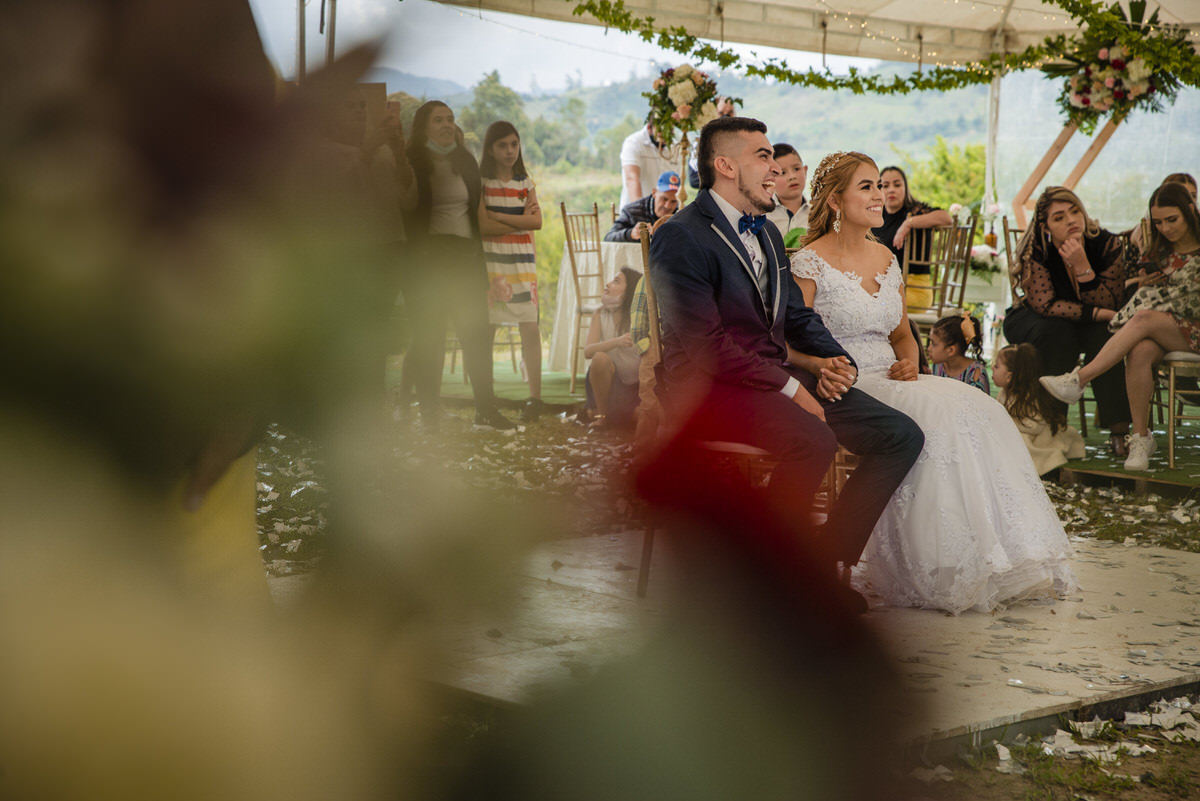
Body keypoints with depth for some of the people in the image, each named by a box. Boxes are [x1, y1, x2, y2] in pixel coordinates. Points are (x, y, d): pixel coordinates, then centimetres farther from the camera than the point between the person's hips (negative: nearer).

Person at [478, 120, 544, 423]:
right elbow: (482, 225, -10)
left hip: (523, 261, 3)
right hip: (490, 260, -3)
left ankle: (535, 397, -1)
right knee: (486, 329, -4)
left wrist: (497, 216, -8)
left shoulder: (525, 181, 13)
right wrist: (520, 221, -3)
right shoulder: (480, 181, 2)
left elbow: (536, 221, 0)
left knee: (530, 328, -4)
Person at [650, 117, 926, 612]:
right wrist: (790, 388, -20)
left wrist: (833, 361, 2)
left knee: (901, 437, -5)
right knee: (813, 438, -36)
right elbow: (706, 345, -19)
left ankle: (822, 564, -2)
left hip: (776, 380, 9)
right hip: (707, 388, -9)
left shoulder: (767, 233, 18)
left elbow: (797, 317, 24)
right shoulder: (680, 238, -11)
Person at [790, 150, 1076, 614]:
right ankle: (940, 574, -24)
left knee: (977, 411, -19)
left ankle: (994, 562, -18)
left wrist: (909, 362, 1)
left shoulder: (885, 258, 16)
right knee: (937, 418, -30)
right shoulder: (809, 263, -5)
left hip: (891, 384, 7)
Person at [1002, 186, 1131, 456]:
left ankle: (1119, 429, -28)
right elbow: (1045, 305, -28)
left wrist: (1083, 267, -37)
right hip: (1029, 322, -2)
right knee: (1056, 331, -35)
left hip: (1088, 324, 2)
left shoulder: (1108, 245, -18)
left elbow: (1111, 306, -23)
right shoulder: (1034, 251, -23)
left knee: (1106, 333, -30)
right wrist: (1098, 313, -34)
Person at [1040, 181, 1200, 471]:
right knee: (1140, 351, -34)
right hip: (1156, 334, 4)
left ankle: (1078, 380, -39)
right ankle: (1140, 437, -33)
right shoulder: (1159, 249, 17)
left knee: (1144, 319, -35)